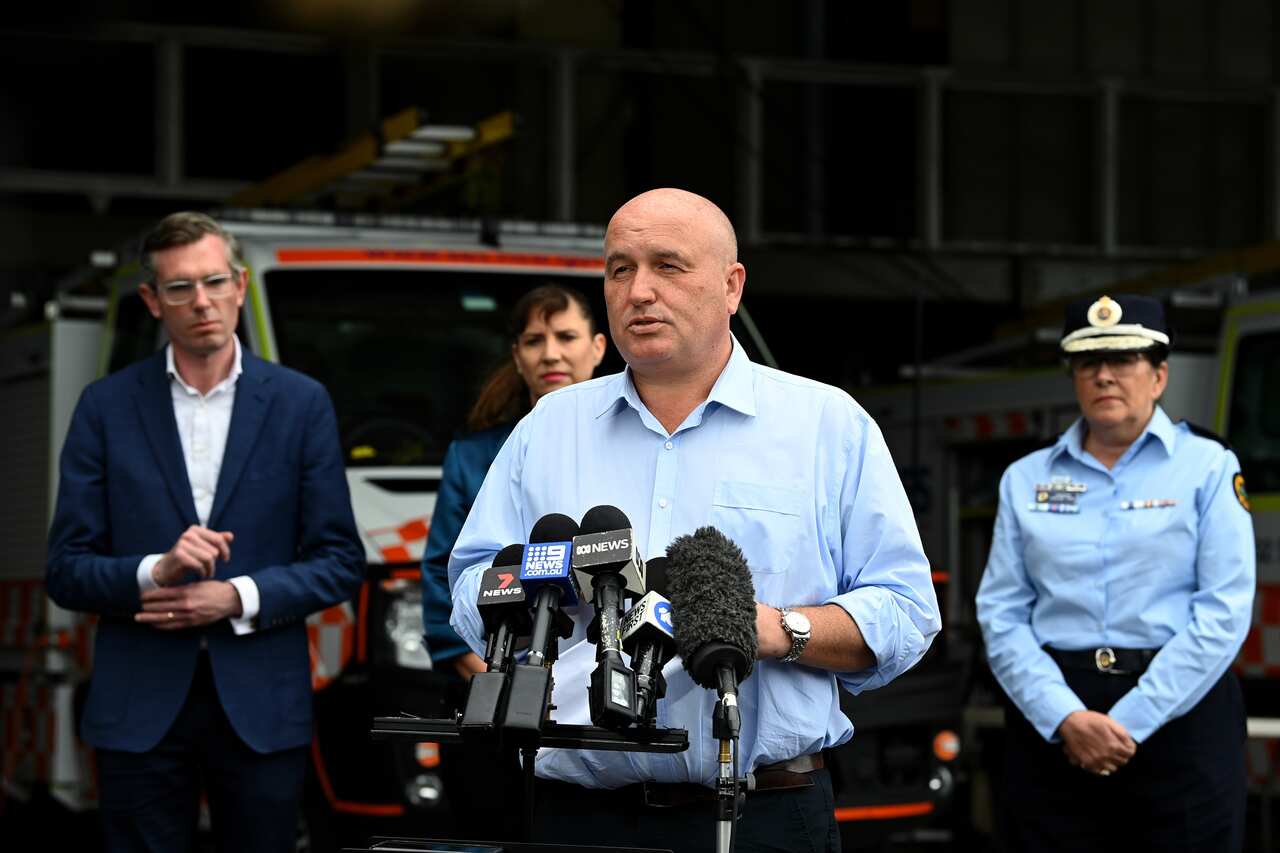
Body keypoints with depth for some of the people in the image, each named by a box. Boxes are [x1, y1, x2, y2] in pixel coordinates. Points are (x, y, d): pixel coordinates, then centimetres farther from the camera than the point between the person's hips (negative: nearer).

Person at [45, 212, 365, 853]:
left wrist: (237, 599, -12)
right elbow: (66, 570, 2)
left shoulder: (300, 404, 5)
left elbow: (340, 563, 3)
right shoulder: (107, 407, 5)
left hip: (262, 706, 0)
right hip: (139, 708, 0)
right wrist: (154, 573, -17)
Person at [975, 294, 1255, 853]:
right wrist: (1065, 718, -12)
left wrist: (1130, 722, -13)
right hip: (1051, 718, 2)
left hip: (1179, 712, -2)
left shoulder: (1208, 467, 2)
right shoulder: (1026, 478, 10)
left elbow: (1224, 611, -7)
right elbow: (1001, 614, 3)